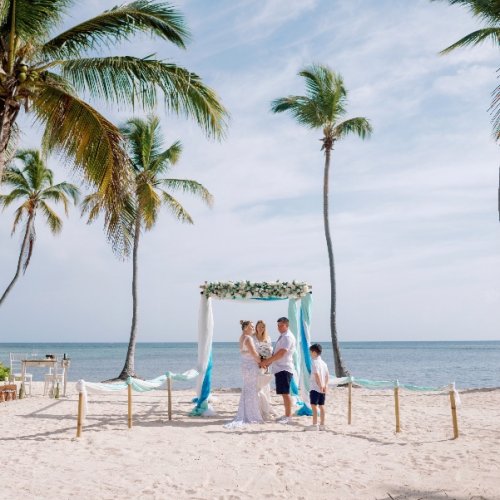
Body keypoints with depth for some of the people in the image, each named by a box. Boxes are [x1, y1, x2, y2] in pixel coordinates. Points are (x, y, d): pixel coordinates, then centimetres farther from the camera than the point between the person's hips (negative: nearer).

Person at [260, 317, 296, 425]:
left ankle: (288, 417, -2)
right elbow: (275, 353, 22)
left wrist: (266, 361, -18)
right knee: (284, 393, 12)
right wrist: (268, 363, 11)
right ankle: (286, 415, 19)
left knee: (285, 393, -7)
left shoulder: (288, 337, -12)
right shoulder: (282, 337, 18)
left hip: (284, 369, -9)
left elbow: (281, 353, -21)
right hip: (279, 369, 9)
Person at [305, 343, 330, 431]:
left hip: (315, 388, -8)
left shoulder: (315, 362, -12)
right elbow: (327, 375, 12)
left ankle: (315, 425, -7)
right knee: (321, 406, 11)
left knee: (314, 405, -6)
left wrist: (320, 386, -20)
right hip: (322, 389, 8)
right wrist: (325, 385, 7)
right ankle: (322, 424, 14)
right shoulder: (323, 363, 13)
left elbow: (317, 375, -22)